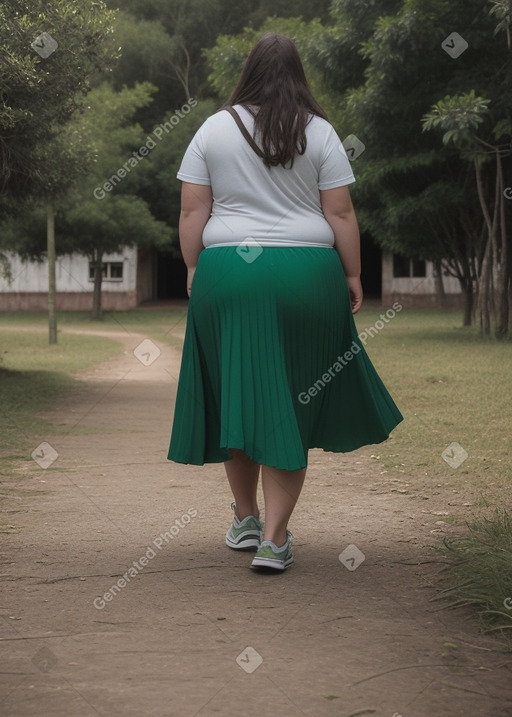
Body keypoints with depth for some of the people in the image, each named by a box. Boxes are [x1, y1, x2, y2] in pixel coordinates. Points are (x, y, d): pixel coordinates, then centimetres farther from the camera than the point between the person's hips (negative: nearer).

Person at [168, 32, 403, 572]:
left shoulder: (213, 129, 3)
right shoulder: (319, 133, 1)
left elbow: (192, 210, 1)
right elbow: (340, 213, -2)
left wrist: (193, 268, 10)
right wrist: (352, 275, 6)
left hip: (226, 271, 1)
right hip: (304, 274, -1)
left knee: (235, 392, 14)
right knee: (291, 405, 3)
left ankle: (245, 519, 25)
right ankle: (273, 539, -1)